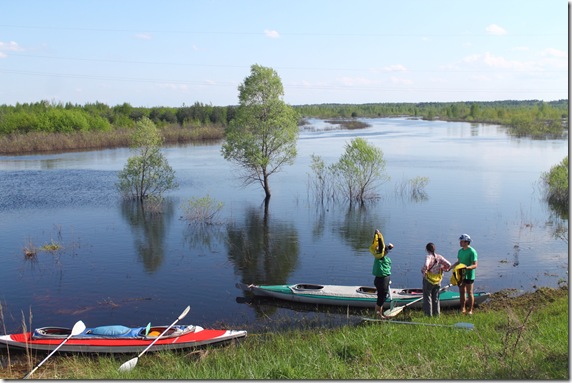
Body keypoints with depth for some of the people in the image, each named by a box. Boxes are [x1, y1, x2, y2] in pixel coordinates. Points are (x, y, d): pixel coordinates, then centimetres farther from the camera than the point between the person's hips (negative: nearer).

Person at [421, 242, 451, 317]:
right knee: (436, 298, 17)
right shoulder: (439, 257, -4)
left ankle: (429, 314, 9)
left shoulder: (428, 257, -18)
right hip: (437, 281, 5)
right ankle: (436, 314, 20)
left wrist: (423, 271, -19)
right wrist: (442, 269, 8)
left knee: (427, 297, 7)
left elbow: (426, 265, -37)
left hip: (428, 280, -5)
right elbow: (448, 265, -6)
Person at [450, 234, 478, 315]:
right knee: (462, 292, 12)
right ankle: (463, 309, 22)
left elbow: (475, 265, -17)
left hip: (469, 275, -7)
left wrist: (468, 267, -35)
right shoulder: (460, 251, 9)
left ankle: (470, 310, 9)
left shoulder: (472, 252, -14)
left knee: (469, 293, 1)